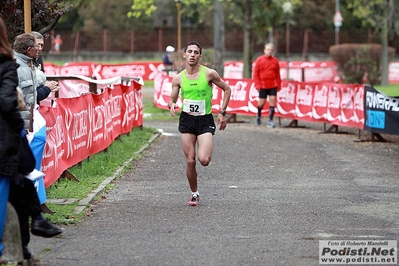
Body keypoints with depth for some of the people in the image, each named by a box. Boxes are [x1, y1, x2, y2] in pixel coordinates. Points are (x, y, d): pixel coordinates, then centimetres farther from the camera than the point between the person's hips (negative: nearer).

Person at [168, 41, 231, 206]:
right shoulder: (178, 78, 1)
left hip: (205, 120, -2)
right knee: (190, 161, -1)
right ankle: (194, 194, 18)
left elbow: (227, 89, 6)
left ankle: (206, 150, 20)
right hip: (186, 120, 2)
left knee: (204, 160, -17)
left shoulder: (209, 74, -6)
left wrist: (222, 112, 1)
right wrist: (171, 105, -14)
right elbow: (172, 99, 10)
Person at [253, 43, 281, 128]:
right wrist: (257, 84, -6)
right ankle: (258, 116, 32)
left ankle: (270, 121, -5)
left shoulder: (275, 60, 5)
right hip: (263, 85, -2)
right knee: (262, 102, 3)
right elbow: (255, 73, -1)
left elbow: (277, 74, 10)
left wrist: (278, 85, 8)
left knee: (272, 100, -7)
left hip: (273, 85, 2)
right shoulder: (259, 60, -2)